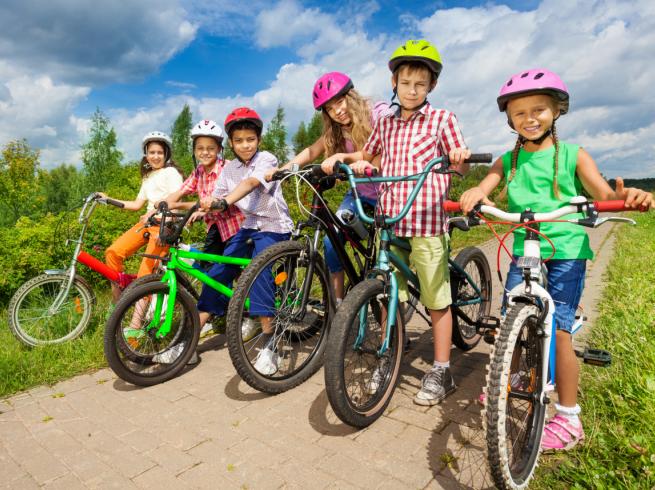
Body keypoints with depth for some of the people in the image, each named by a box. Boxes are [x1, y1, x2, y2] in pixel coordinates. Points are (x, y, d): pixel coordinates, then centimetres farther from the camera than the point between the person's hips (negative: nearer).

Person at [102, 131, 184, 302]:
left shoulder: (171, 172, 1)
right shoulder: (148, 177, 25)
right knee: (112, 252, -11)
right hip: (147, 222, 7)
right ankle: (118, 298, 0)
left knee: (145, 275, -16)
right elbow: (137, 204, 19)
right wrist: (108, 199, 13)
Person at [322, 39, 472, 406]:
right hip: (390, 222, 4)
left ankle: (441, 372, 19)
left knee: (437, 300, 4)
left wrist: (461, 157, -25)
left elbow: (461, 168, -1)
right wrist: (341, 158, 8)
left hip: (428, 222, -4)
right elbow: (368, 156, 27)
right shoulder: (386, 124, 14)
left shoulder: (442, 119, 3)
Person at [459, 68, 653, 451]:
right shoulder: (507, 161, 8)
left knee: (557, 331, -6)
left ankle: (569, 418, 10)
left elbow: (602, 193, -7)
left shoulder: (573, 155, 2)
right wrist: (474, 195, -32)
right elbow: (484, 189, -8)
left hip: (567, 251, -3)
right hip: (524, 250, 3)